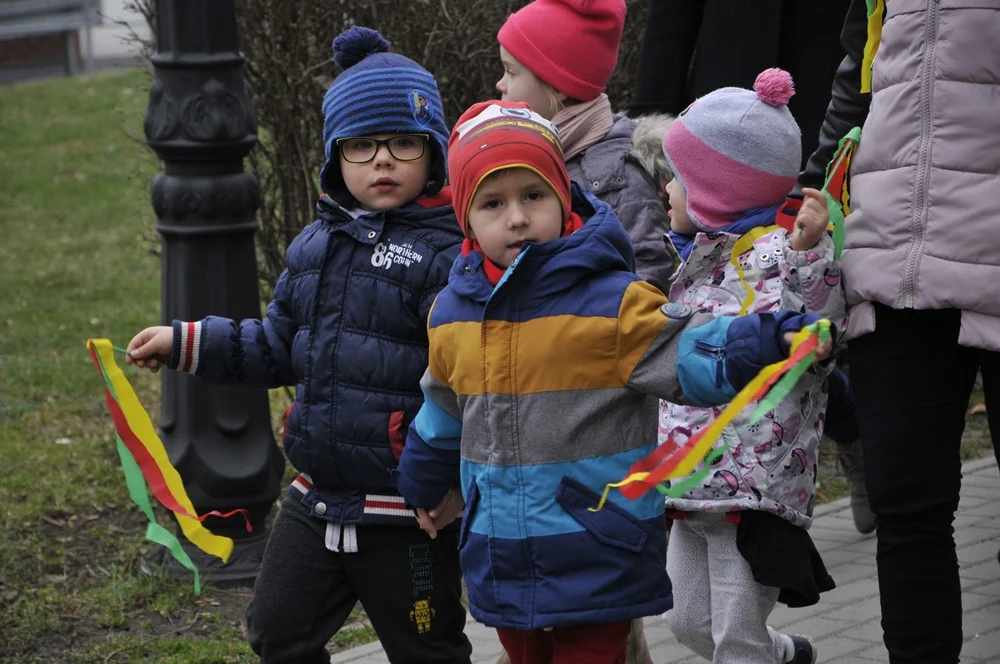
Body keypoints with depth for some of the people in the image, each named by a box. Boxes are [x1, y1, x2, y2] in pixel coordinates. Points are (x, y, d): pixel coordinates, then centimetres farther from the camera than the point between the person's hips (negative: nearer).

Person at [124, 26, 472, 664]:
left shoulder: (447, 254, -16)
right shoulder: (316, 245, 8)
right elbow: (279, 346, 19)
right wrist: (187, 341, 14)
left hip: (407, 515, -7)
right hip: (316, 500, 7)